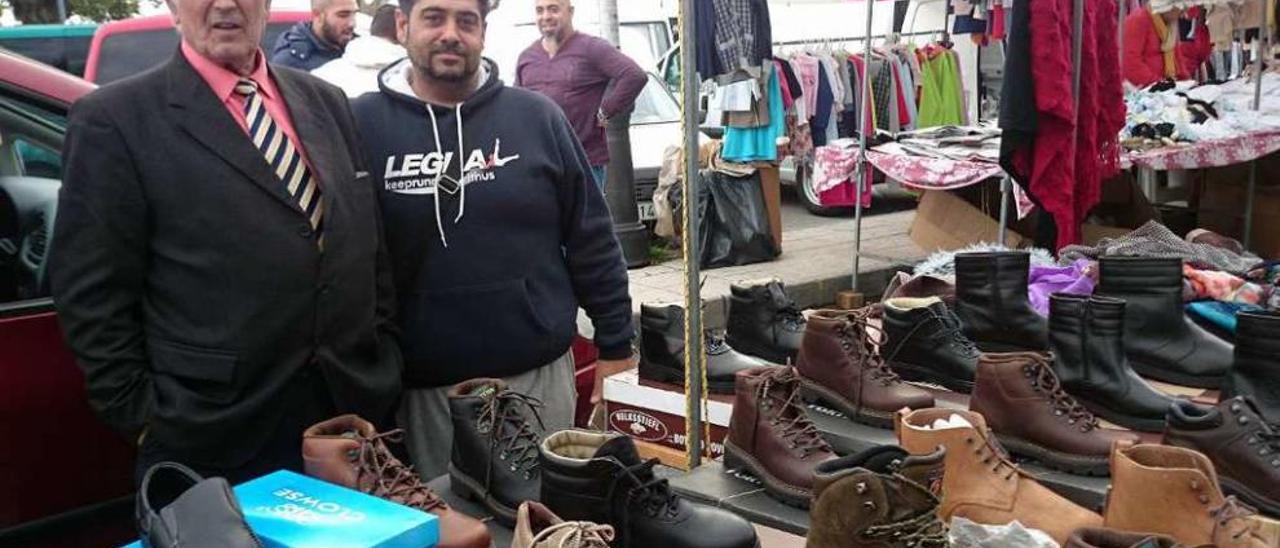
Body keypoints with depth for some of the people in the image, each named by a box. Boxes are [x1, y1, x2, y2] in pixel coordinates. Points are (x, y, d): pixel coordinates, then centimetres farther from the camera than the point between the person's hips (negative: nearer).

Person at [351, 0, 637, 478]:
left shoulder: (537, 117, 1)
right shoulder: (361, 124, -2)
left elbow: (591, 237, 4)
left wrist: (615, 342, 4)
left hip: (540, 375, 1)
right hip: (423, 388, -1)